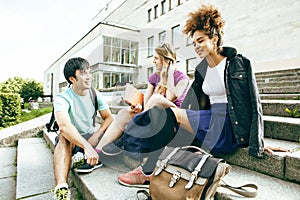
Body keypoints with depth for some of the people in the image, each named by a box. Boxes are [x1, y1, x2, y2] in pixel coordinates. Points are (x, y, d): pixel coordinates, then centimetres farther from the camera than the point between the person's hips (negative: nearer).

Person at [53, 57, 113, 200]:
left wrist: (95, 137, -27)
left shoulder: (95, 94, -3)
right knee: (65, 136, -37)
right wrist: (87, 146, -47)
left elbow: (109, 118, -9)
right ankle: (61, 188, -47)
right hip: (70, 142, -4)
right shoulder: (62, 98, -18)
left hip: (91, 139, 4)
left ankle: (91, 159, -27)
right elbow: (64, 125, -37)